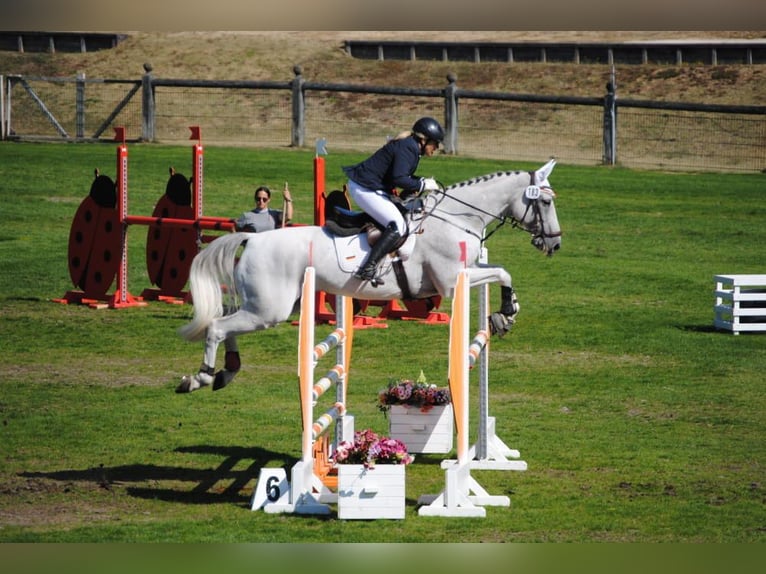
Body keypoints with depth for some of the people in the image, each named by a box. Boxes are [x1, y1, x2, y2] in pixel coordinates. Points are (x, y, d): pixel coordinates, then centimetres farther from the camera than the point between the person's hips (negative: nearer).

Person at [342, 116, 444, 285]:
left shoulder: (409, 146, 15)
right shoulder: (408, 149, -17)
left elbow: (402, 175, 20)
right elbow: (399, 179, -28)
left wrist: (423, 182, 7)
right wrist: (422, 185, -17)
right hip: (365, 190, -11)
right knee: (398, 226, -18)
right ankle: (367, 269, -25)